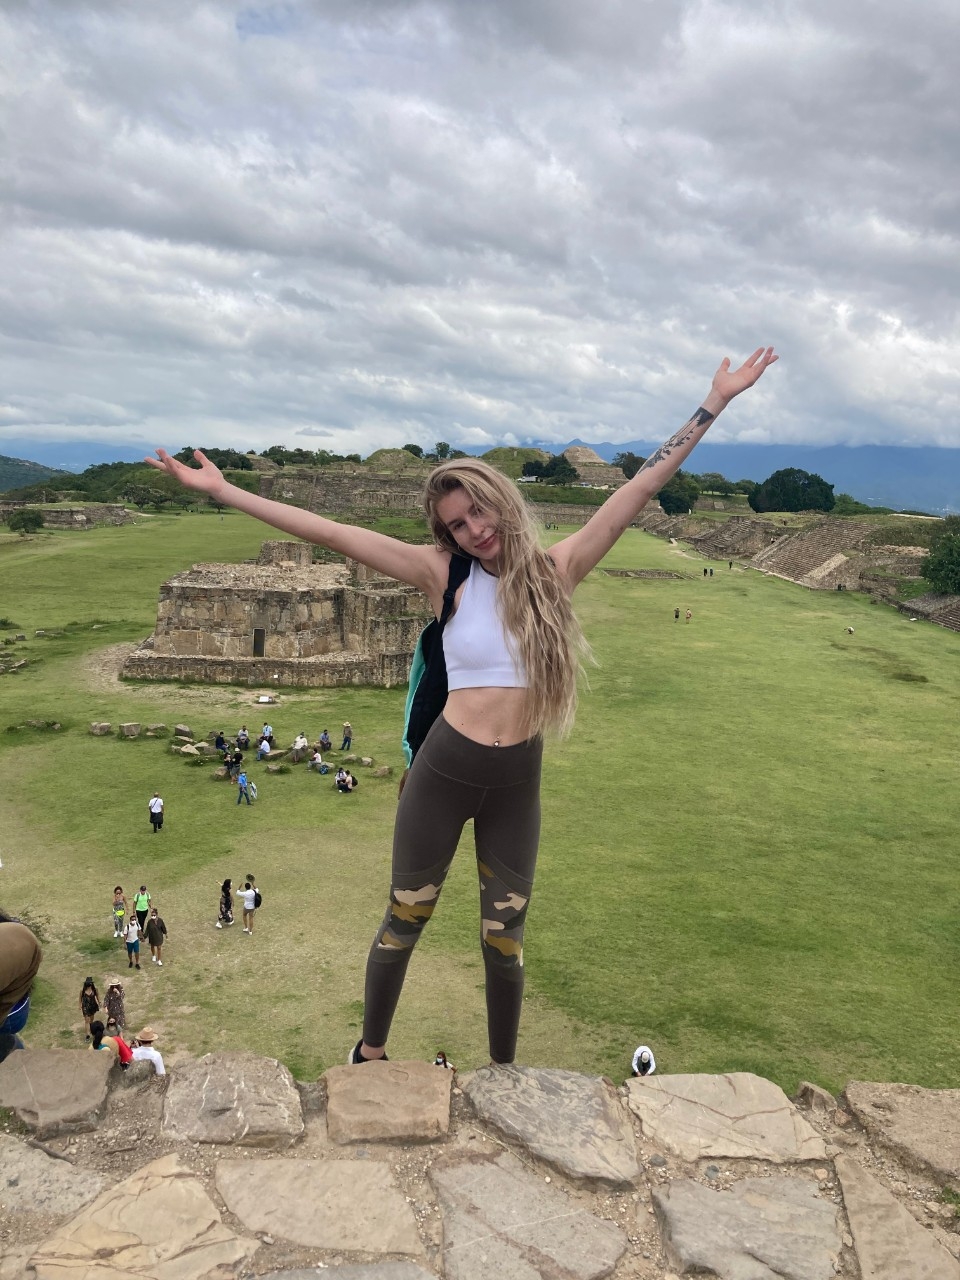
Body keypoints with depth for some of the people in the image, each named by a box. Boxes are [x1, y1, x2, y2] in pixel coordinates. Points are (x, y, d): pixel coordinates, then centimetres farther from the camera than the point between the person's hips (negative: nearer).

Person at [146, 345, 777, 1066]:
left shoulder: (555, 569, -3)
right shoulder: (445, 575, -6)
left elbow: (641, 488, -3)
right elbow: (329, 534, -11)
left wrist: (715, 404, -2)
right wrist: (222, 491, -14)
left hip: (518, 782, 1)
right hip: (445, 770, -1)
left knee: (505, 936, 16)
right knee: (405, 920, 15)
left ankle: (503, 1067, 40)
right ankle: (371, 1051, 40)